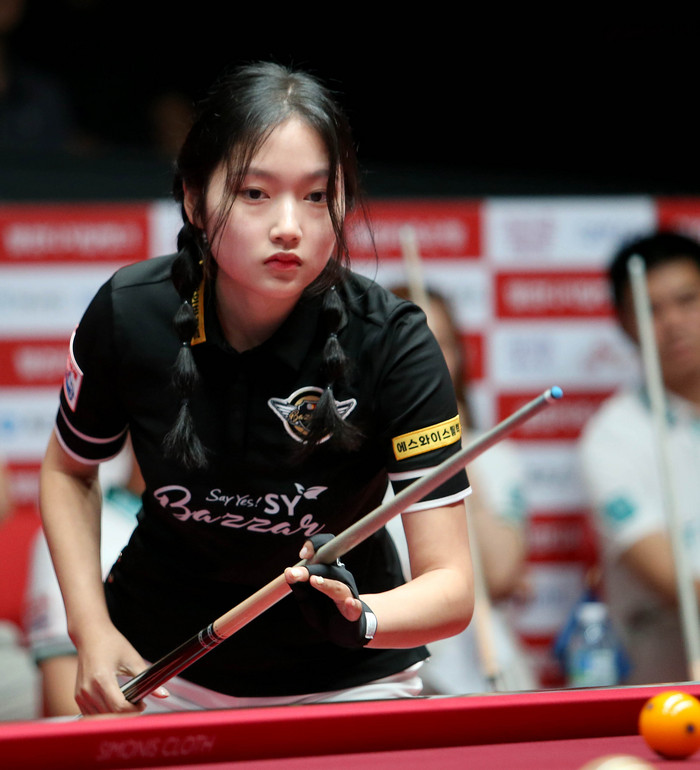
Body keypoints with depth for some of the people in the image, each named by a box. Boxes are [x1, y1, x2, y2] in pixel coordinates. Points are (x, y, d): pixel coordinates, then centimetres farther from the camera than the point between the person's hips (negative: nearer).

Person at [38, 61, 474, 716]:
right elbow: (69, 468, 2)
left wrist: (356, 618, -47)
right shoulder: (129, 315, -19)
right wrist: (92, 629, -10)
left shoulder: (390, 343, -24)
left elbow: (451, 588, -27)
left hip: (342, 684, -1)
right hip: (160, 668, 2)